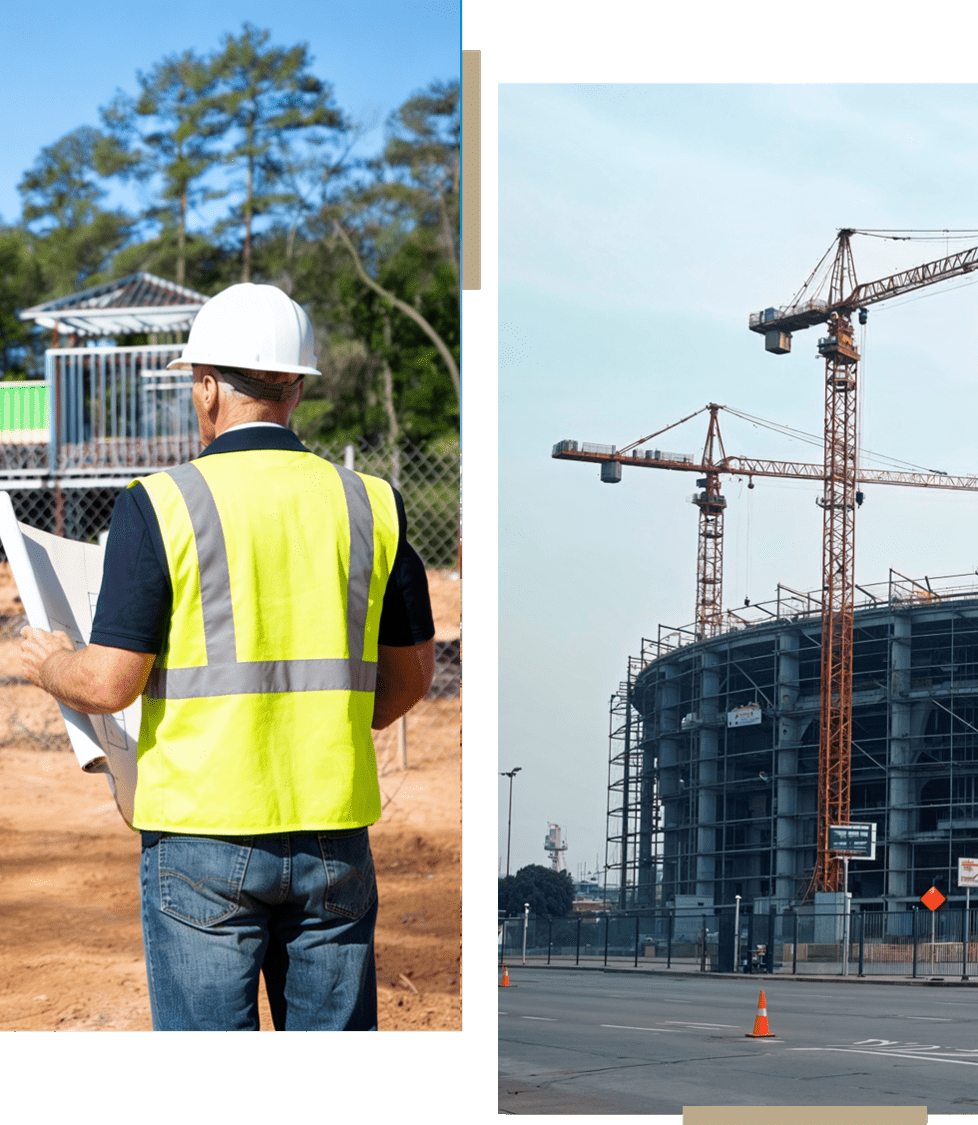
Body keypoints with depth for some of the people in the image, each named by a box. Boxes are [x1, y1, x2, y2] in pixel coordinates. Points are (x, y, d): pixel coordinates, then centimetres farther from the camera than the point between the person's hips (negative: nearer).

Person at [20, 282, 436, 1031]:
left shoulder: (161, 505, -8)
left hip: (203, 832, -3)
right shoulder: (369, 505, 3)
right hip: (333, 829, 3)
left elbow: (110, 684, -10)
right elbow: (413, 675, 10)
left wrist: (49, 665, 11)